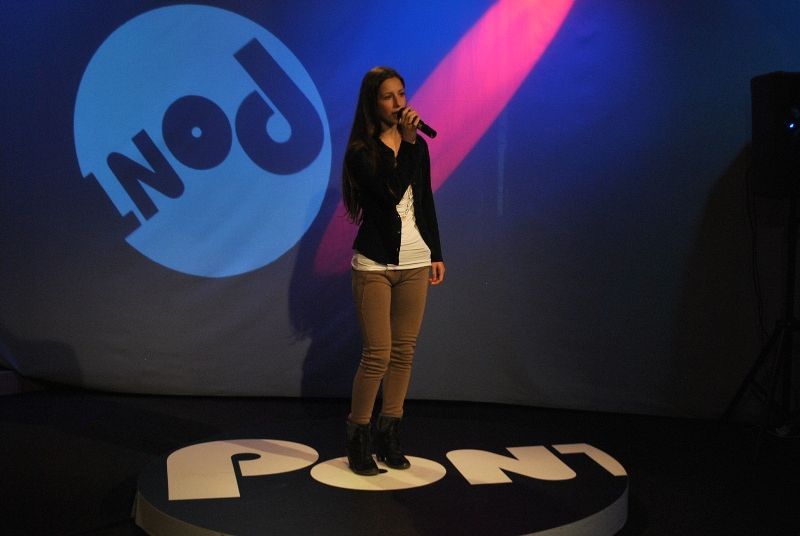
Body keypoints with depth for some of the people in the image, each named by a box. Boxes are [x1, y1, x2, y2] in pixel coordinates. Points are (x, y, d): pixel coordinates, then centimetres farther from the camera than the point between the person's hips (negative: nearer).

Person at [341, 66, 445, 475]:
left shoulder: (417, 145, 8)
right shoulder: (360, 151, -7)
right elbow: (391, 192, -22)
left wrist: (436, 252, 13)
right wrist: (407, 141, -21)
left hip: (415, 262, 5)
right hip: (375, 264, -5)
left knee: (404, 353, 7)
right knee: (378, 356, -7)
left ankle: (389, 435, 18)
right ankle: (358, 438, 9)